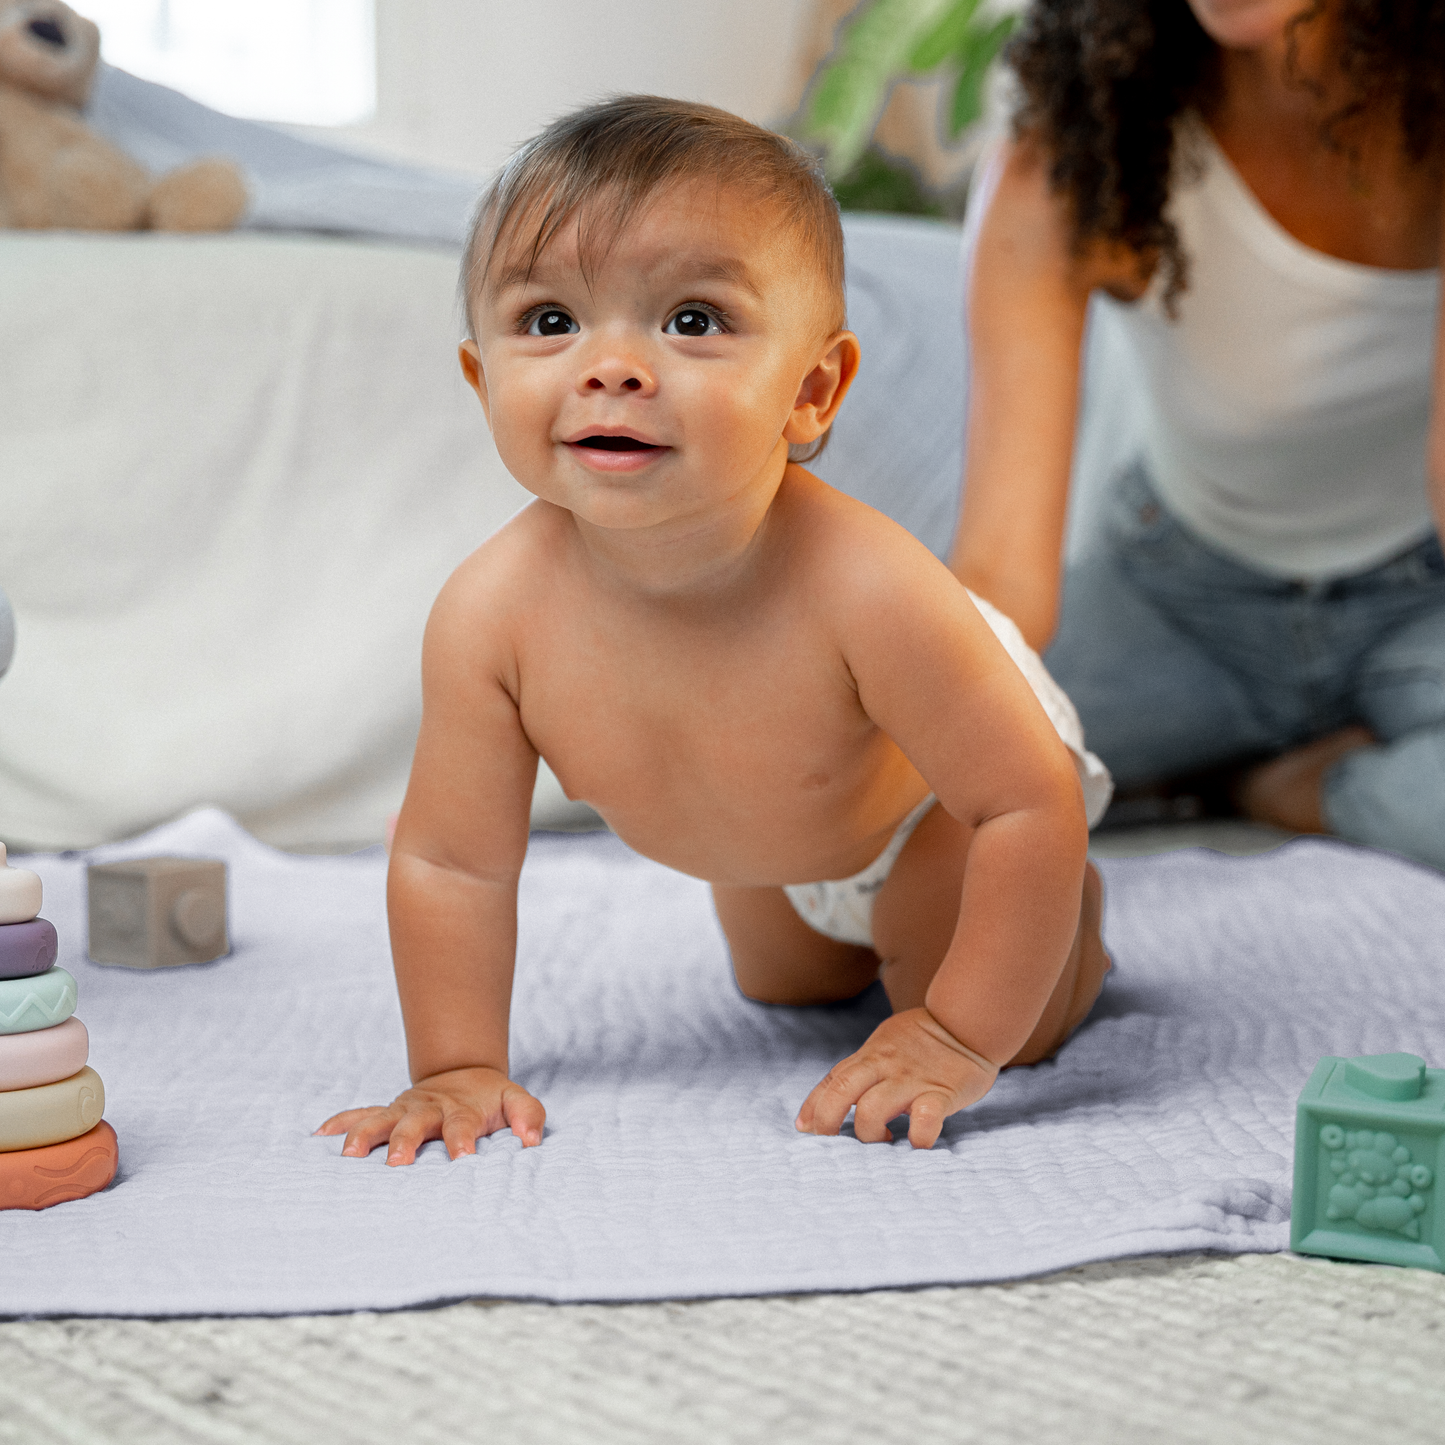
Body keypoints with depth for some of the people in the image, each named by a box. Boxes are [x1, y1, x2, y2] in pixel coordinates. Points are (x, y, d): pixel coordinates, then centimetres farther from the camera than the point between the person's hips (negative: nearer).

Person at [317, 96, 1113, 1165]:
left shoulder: (863, 589, -48)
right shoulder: (493, 613, -38)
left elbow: (1032, 804, -37)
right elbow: (450, 861, -22)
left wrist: (961, 1042, -33)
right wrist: (458, 1069, -23)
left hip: (922, 793, -4)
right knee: (786, 991, 30)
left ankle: (1069, 911, 32)